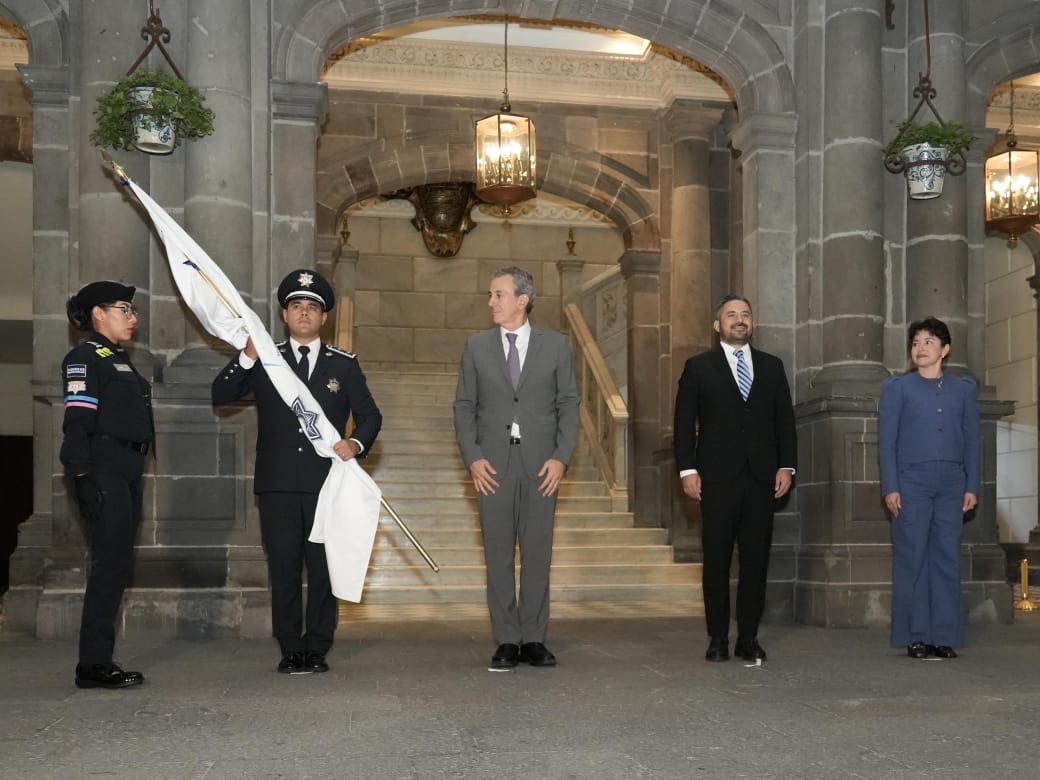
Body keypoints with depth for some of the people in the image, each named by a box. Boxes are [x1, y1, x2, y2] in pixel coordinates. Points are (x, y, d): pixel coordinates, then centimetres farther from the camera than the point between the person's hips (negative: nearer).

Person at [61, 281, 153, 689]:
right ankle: (93, 664, -5)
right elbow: (77, 422, -14)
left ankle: (98, 662, 15)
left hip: (126, 473, 9)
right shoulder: (85, 357, -5)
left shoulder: (120, 360, 21)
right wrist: (85, 478, -21)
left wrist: (135, 472, 16)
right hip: (102, 472, -9)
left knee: (116, 567, 9)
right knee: (110, 564, -10)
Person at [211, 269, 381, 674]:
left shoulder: (344, 364, 10)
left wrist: (356, 442, -13)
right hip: (278, 485, 0)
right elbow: (220, 395, 1)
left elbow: (370, 415, 8)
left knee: (324, 568, 2)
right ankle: (291, 650, 12)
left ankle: (317, 648, 13)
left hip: (327, 484, 0)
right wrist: (247, 357, -12)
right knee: (283, 569, 3)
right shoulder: (264, 360, 11)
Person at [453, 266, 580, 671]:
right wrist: (472, 458, -4)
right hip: (493, 465, 1)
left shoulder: (556, 345, 5)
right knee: (498, 555, 2)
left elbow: (569, 403, 5)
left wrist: (561, 457, -5)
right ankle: (506, 642, 9)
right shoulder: (477, 346, 7)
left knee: (537, 553, 3)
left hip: (541, 465, 0)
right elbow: (464, 406, 8)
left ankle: (533, 639, 11)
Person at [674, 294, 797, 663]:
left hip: (762, 477, 2)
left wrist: (786, 465, 2)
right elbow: (684, 422, 2)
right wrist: (687, 469, -7)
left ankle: (749, 637, 12)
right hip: (717, 478, -2)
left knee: (756, 560, 3)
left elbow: (784, 420, 12)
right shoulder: (698, 367, 5)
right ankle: (718, 637, 10)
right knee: (716, 560, 2)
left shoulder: (771, 366, 13)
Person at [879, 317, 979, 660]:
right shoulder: (896, 387, 7)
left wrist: (972, 486, 5)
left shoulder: (964, 388, 14)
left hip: (952, 483, 2)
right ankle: (915, 636, 3)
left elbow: (972, 439, 12)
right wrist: (890, 487, -6)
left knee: (947, 558, 1)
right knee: (911, 558, -2)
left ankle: (944, 635, 6)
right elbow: (887, 440, 3)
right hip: (911, 481, -2)